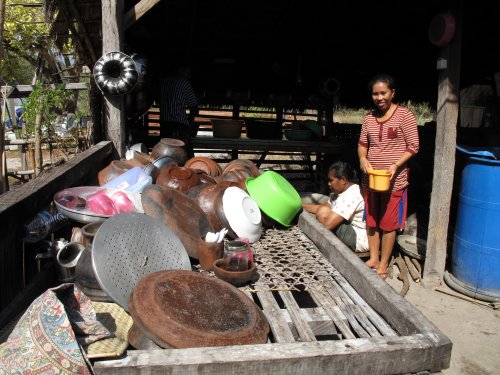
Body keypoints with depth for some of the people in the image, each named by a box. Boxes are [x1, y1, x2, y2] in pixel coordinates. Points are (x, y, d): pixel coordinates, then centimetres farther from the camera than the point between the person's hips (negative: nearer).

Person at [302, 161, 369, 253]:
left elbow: (328, 224, -29)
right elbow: (322, 207, 15)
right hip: (352, 230, 11)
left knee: (324, 212, -18)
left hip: (360, 240, -11)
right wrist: (300, 205, 6)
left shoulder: (351, 196, -24)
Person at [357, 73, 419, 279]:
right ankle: (373, 258, 29)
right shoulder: (369, 117, 6)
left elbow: (413, 146, -8)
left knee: (388, 223, 5)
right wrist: (363, 158, -8)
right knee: (371, 220, 13)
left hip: (393, 180, -5)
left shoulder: (405, 115, -9)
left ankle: (383, 264, 19)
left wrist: (396, 164, -21)